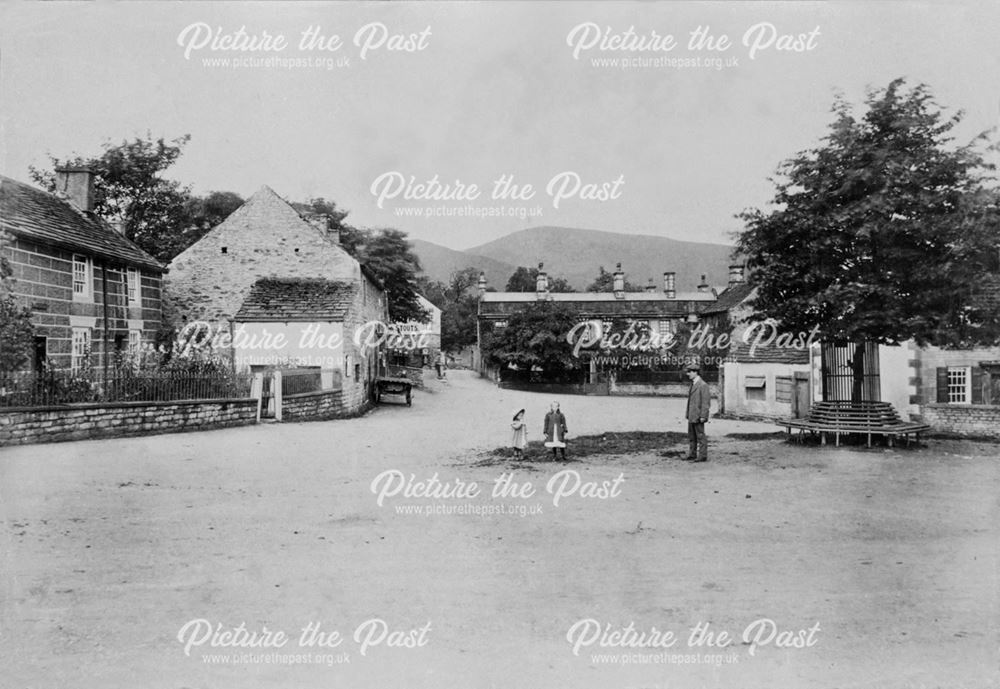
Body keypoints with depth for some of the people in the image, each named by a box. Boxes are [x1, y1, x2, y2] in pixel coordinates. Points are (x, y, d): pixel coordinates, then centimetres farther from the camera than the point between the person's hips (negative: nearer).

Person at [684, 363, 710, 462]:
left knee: (701, 436, -2)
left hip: (698, 416, -9)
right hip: (691, 416, 9)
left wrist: (702, 416, -20)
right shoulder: (693, 384, 15)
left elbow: (705, 402, -17)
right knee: (691, 437, 14)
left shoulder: (703, 385, -13)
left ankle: (703, 456, 3)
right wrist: (688, 414, 16)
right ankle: (692, 455, 22)